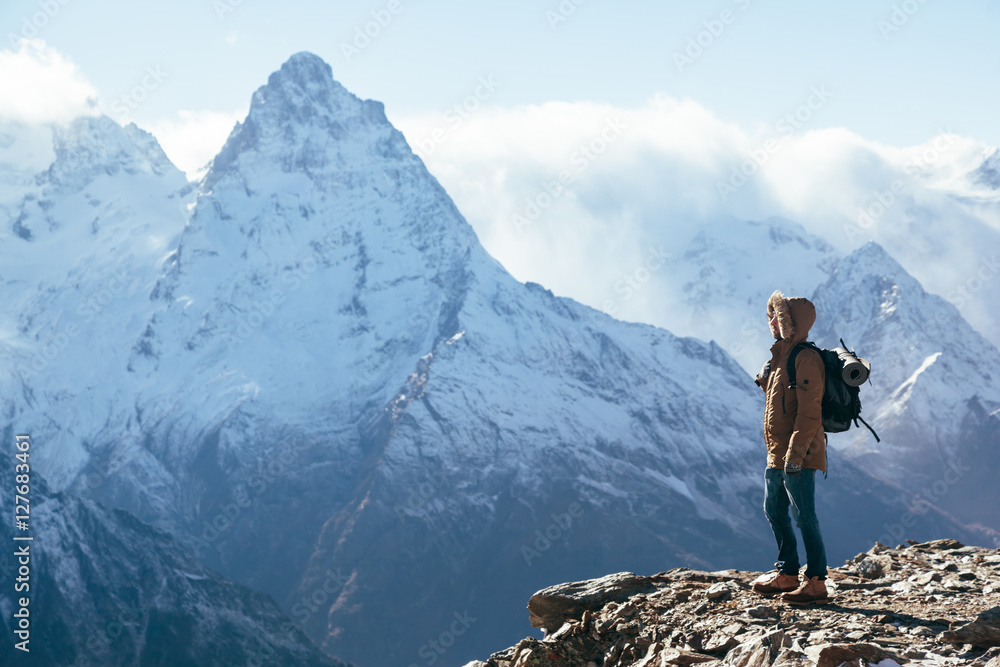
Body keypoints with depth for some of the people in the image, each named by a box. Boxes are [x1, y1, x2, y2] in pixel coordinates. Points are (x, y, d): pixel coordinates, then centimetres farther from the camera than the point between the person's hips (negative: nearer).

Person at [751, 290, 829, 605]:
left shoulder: (805, 359, -15)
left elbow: (809, 413, -21)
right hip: (778, 455, 10)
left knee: (804, 516, -7)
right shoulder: (781, 355, 16)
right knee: (774, 511, 17)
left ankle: (816, 583, -3)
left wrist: (795, 454, -24)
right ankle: (787, 575, 28)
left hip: (798, 455, -10)